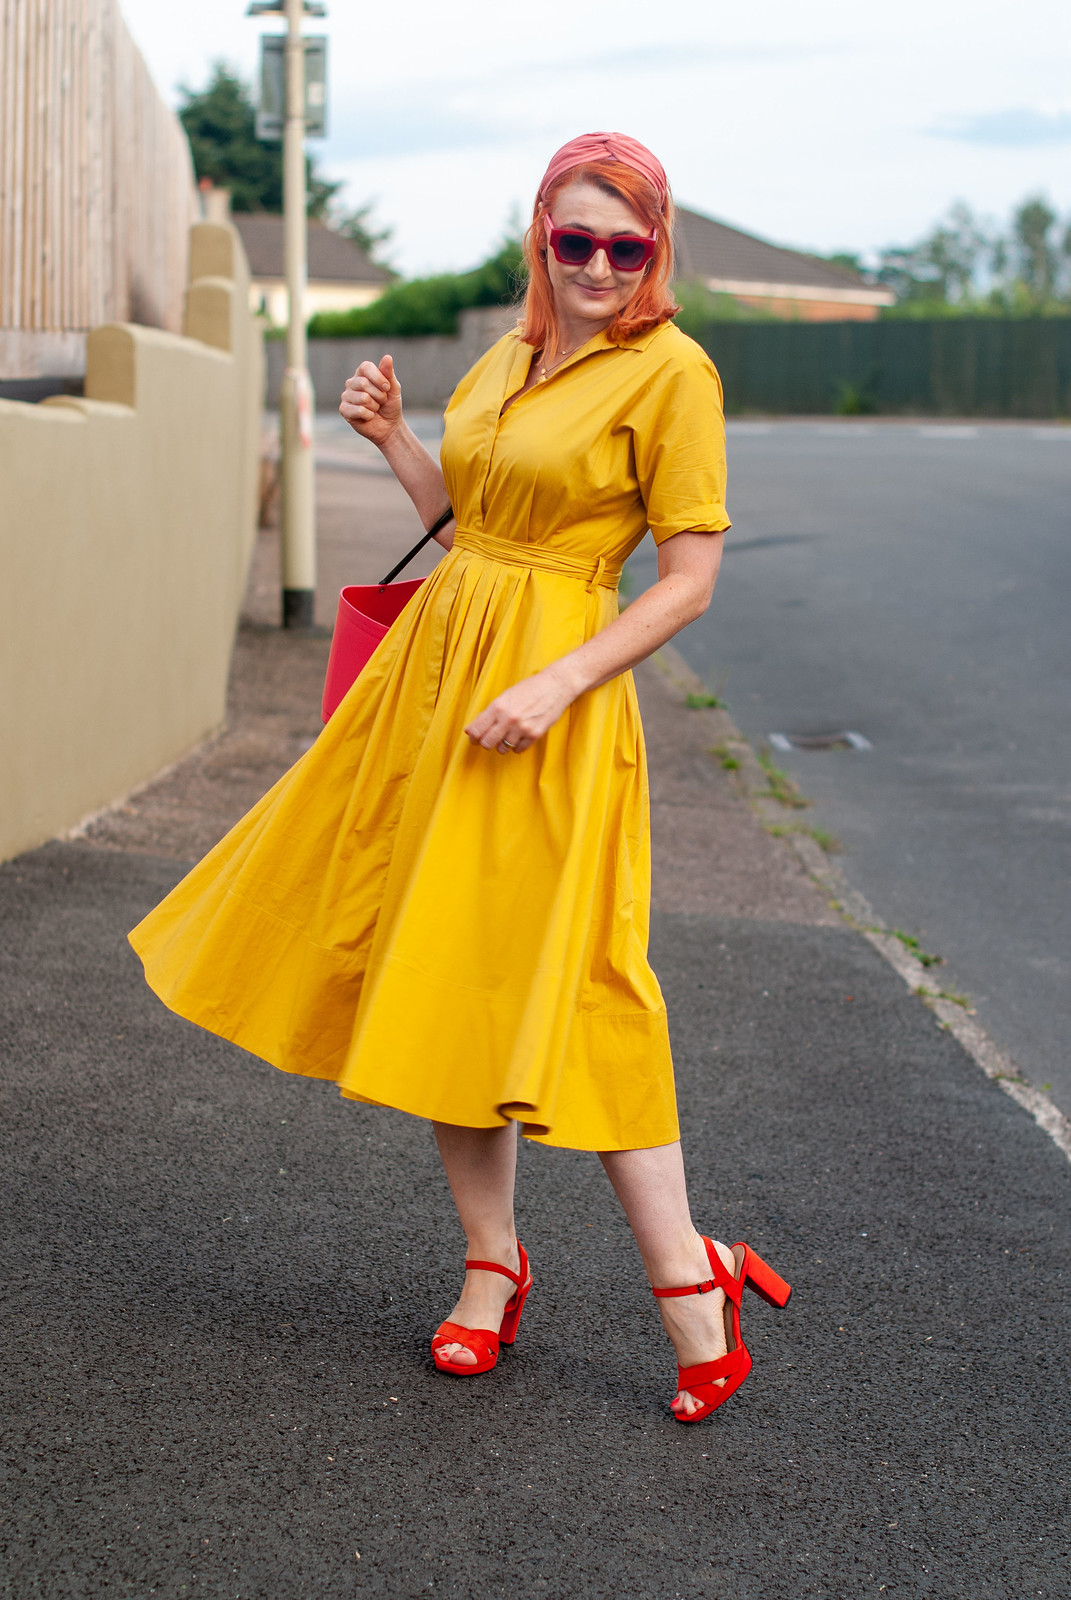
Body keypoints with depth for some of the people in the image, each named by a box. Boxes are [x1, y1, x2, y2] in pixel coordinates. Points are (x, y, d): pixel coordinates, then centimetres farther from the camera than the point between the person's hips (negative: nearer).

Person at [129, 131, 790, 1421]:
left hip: (550, 699, -7)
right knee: (432, 967, 9)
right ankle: (491, 1264, 21)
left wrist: (556, 683, -20)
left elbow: (689, 580, -12)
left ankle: (685, 1279, 2)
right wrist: (391, 439, 8)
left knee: (555, 983, -9)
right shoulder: (508, 357, 13)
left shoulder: (670, 372, -9)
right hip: (434, 668, 7)